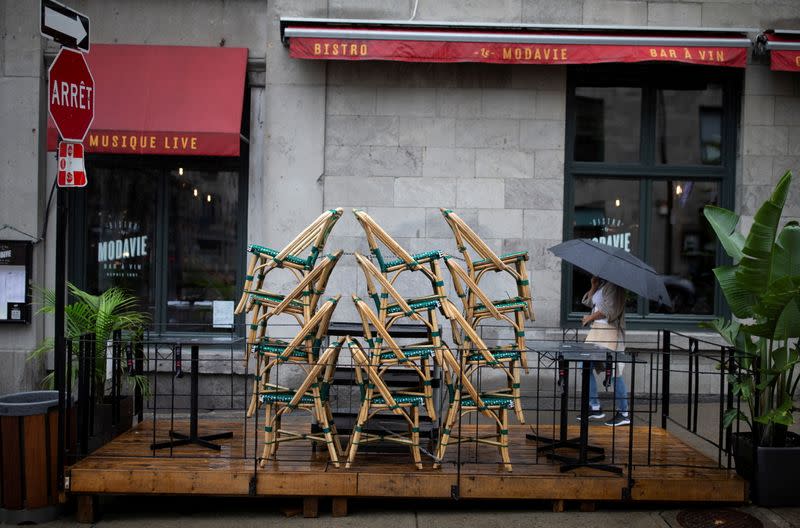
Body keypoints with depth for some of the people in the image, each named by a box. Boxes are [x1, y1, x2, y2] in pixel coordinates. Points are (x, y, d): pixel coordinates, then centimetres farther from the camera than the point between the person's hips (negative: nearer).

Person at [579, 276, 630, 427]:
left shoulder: (613, 285, -9)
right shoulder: (601, 284, 19)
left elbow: (610, 310, -17)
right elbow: (589, 302, 15)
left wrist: (590, 317, -6)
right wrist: (594, 285, 3)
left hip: (610, 331, -10)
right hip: (596, 329, 10)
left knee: (613, 372, -9)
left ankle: (623, 413, -2)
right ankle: (595, 408, 15)